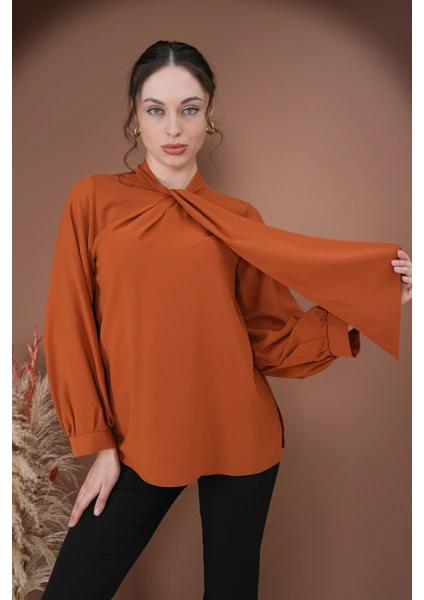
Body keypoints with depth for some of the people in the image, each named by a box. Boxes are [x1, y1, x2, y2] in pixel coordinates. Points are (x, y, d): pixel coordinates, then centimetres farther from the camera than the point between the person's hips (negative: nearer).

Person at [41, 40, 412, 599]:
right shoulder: (94, 199, -1)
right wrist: (98, 442, -3)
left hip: (240, 438, 1)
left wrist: (358, 309, -12)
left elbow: (271, 335, 1)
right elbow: (72, 327, -1)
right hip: (142, 444, 0)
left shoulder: (239, 219, 1)